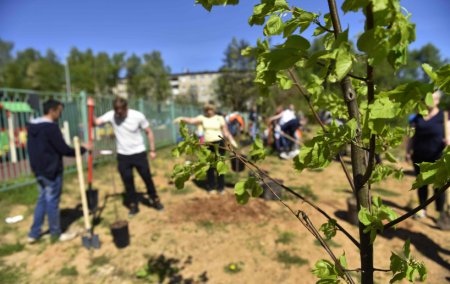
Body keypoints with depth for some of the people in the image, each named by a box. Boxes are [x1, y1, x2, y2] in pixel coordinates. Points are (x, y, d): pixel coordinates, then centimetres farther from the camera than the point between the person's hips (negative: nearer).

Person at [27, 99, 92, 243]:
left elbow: (32, 148, 16)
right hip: (51, 171, -9)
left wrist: (36, 166, 23)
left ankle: (34, 234, 23)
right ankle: (56, 234, 17)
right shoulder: (51, 127, -20)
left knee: (42, 200, 18)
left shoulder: (32, 126, 9)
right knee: (52, 202, 3)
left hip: (38, 170, 9)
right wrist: (83, 149, -8)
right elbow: (63, 149, -20)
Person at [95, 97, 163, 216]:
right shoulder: (111, 115, -9)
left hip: (139, 153, -1)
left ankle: (155, 199, 29)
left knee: (147, 178, 9)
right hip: (122, 155, 2)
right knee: (127, 181, 8)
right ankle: (133, 205, 24)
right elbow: (96, 122, -20)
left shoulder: (138, 116, -14)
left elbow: (149, 132, -5)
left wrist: (152, 150, -4)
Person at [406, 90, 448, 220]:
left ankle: (441, 213, 13)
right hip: (419, 157, 3)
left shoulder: (443, 116, -2)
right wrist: (408, 151, 7)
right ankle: (422, 209, 22)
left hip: (437, 158, -3)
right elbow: (412, 136, 13)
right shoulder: (417, 117, 8)